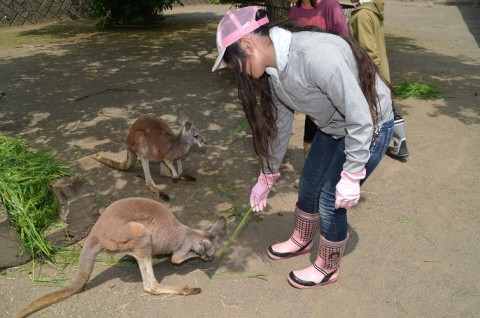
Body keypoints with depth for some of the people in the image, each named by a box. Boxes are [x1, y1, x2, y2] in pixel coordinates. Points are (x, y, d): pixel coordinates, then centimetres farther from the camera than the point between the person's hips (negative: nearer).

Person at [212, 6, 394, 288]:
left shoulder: (316, 54, -36)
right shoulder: (273, 69, -8)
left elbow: (361, 117, -30)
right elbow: (280, 124, 4)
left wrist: (351, 176, -24)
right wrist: (268, 176, 11)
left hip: (370, 127, -7)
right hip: (333, 127, 8)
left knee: (331, 200, -1)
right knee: (309, 185, 16)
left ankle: (327, 268, 25)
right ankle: (302, 241, 44)